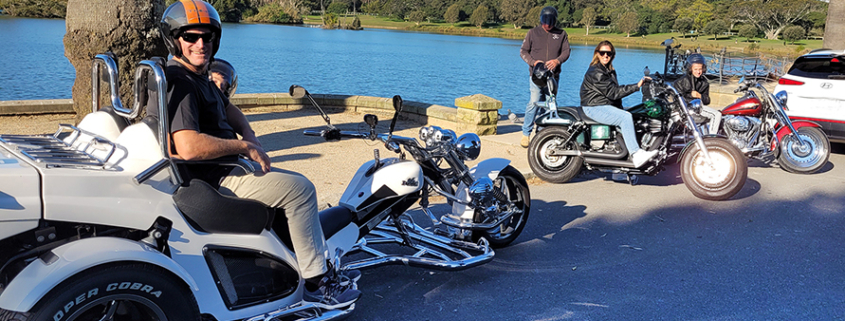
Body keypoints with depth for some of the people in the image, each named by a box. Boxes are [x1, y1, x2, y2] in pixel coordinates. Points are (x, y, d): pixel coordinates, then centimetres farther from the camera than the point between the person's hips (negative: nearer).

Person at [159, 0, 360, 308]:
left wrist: (251, 138, 8)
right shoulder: (179, 83, -21)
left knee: (300, 184, 17)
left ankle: (323, 267, 21)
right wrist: (244, 146, -22)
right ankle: (315, 284, -4)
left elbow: (228, 109, 28)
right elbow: (188, 147, -34)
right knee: (300, 190, -13)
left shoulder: (198, 76, 13)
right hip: (215, 180, -11)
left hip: (226, 167, 11)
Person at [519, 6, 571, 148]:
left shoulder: (561, 34, 11)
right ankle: (526, 133, -7)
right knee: (534, 102, -15)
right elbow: (523, 51, 8)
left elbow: (566, 51, 6)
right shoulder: (533, 32, 8)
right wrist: (533, 62, -11)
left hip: (553, 76, 2)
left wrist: (557, 60, -16)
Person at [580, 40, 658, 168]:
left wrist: (621, 109, 7)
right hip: (594, 108, -10)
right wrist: (636, 86, -24)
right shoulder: (595, 72, -15)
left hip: (608, 106, 10)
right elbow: (612, 92, -21)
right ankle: (636, 155, -30)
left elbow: (615, 92, 19)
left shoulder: (610, 71, 18)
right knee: (625, 118, -26)